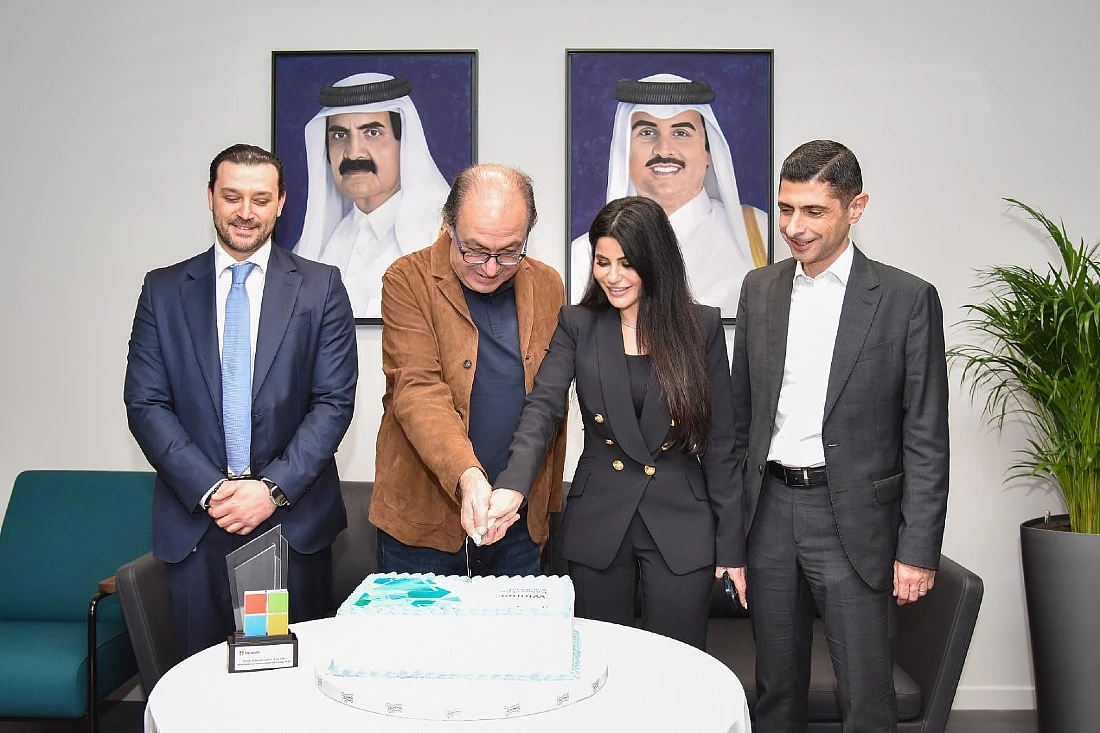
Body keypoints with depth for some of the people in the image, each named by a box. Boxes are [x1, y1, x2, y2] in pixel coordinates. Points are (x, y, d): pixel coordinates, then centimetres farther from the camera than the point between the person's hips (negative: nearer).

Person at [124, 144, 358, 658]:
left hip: (295, 521, -1)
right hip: (195, 525, 1)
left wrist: (274, 488, -13)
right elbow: (145, 404, 1)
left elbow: (335, 400, -3)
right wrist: (209, 490, -10)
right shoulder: (163, 289, 6)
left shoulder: (320, 287, 2)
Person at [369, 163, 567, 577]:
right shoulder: (407, 280, -7)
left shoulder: (548, 286, 5)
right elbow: (417, 389, -18)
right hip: (423, 516, -3)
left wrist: (549, 504, 11)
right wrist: (467, 475, -33)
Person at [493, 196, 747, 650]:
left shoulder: (703, 326, -1)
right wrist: (512, 486, -31)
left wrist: (730, 542, 0)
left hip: (681, 525, -1)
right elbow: (542, 409, -13)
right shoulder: (577, 325, 0)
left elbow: (719, 442, 0)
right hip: (597, 522, 1)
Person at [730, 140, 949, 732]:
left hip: (853, 518, -3)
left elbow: (926, 438, -5)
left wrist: (918, 550, -8)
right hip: (770, 509, 4)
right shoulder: (759, 289, 8)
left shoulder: (907, 298, -5)